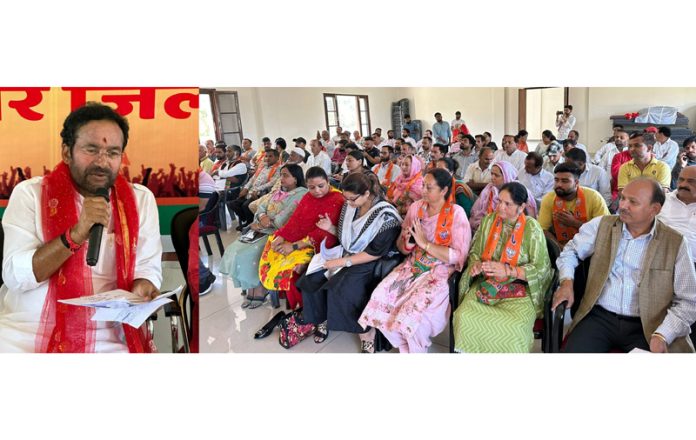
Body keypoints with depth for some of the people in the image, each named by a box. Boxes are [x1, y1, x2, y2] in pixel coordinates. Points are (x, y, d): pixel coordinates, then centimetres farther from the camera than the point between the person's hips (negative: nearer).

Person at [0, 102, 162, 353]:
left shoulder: (141, 199, 4)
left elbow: (147, 267, 3)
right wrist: (75, 235, -22)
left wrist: (141, 291, -19)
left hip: (106, 339, 1)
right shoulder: (29, 193, -1)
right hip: (25, 332, 0)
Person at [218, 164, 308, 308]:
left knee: (249, 254, -22)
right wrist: (262, 217, -8)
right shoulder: (277, 192, 20)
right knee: (236, 249, -10)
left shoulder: (301, 194, -8)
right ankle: (251, 290, -9)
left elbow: (284, 219, -17)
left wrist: (265, 224, -12)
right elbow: (261, 208, 14)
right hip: (264, 231, 8)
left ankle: (259, 292, -5)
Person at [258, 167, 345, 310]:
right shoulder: (308, 196, 8)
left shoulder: (336, 201, -16)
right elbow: (295, 219, 5)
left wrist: (295, 246, -23)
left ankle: (303, 306, -4)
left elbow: (324, 233, -21)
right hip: (298, 238, 8)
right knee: (270, 255, -8)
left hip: (319, 245, -7)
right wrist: (281, 237, -12)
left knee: (292, 265, -25)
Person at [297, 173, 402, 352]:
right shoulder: (350, 206, 1)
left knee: (340, 289, -30)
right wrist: (331, 228, -4)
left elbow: (376, 253, -19)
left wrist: (344, 262, -22)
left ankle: (367, 335, -13)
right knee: (310, 279, -13)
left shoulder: (385, 215, -19)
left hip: (369, 264, -7)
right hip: (346, 254, 7)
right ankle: (322, 319, 9)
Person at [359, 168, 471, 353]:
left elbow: (459, 256, -15)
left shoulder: (456, 214, -10)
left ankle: (415, 350, 5)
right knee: (381, 297, -18)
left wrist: (425, 243, -18)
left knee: (412, 310, -27)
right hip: (412, 266, 5)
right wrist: (407, 240, -13)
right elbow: (402, 248, 11)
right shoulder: (416, 207, 5)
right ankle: (405, 349, 4)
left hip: (441, 272, -5)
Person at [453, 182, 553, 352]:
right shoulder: (489, 221, 6)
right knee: (465, 317, -26)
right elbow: (474, 252, 16)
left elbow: (542, 269, -8)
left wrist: (508, 271, -18)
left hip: (519, 289, -3)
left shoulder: (532, 228, -6)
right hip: (486, 284, 3)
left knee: (514, 329, -32)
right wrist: (476, 264, -8)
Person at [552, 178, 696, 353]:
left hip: (646, 327, 0)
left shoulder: (675, 243, 0)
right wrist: (566, 282, -5)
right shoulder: (602, 225, 4)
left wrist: (662, 336, -15)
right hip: (600, 317, 0)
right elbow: (571, 251, 14)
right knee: (574, 351, -23)